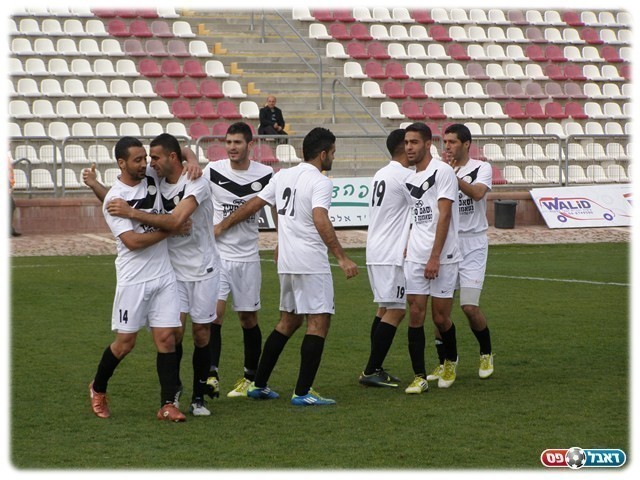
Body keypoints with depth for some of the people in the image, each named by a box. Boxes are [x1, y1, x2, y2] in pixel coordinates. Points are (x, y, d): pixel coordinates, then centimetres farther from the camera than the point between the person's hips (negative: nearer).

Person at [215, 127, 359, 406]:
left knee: (288, 321, 18)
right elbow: (321, 221, -24)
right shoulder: (320, 182, -10)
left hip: (286, 263, 8)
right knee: (319, 322, -5)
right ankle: (302, 392, -9)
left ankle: (259, 385, 19)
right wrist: (342, 258, -25)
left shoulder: (283, 176, 13)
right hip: (312, 263, -8)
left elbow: (253, 205, 18)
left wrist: (222, 227, 29)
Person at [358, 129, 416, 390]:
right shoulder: (405, 176, -13)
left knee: (384, 308, 14)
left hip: (375, 252, 10)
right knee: (395, 311, -8)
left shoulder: (380, 174, 16)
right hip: (391, 255, -10)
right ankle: (371, 371, -11)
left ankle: (375, 370, 14)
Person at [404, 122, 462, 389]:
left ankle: (451, 361, 27)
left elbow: (444, 216, -14)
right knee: (416, 314, -1)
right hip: (415, 258, 6)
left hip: (442, 258, -6)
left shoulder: (442, 172, -8)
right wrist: (406, 250, 12)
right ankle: (419, 376, 2)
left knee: (440, 317, 0)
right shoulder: (411, 179, 15)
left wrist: (435, 257, -18)